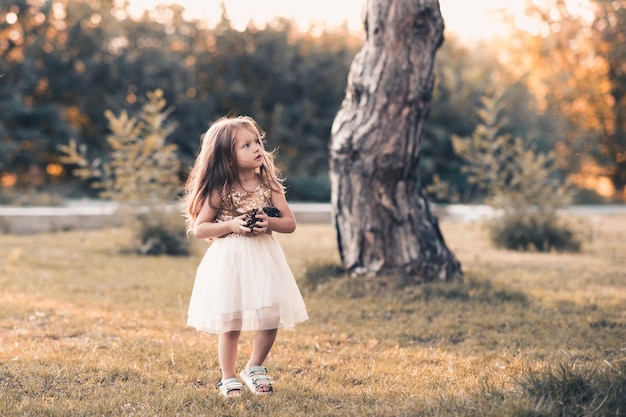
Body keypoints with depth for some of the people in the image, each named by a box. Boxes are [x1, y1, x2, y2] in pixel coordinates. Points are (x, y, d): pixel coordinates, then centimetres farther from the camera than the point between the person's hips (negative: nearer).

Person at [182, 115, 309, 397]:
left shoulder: (268, 185, 1)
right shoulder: (220, 191, -6)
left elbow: (290, 223, 2)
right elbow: (199, 228, -5)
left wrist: (269, 222, -18)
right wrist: (231, 225, -19)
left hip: (264, 259, 3)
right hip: (229, 262, -3)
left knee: (270, 320, -1)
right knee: (230, 324, 3)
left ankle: (254, 367, 23)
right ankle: (228, 378, 20)